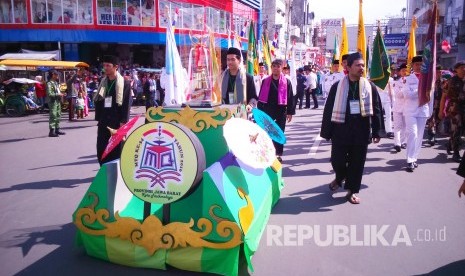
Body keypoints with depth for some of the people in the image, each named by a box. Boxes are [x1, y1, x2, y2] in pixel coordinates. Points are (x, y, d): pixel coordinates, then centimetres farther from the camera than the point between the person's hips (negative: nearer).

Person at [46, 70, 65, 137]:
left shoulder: (56, 83, 17)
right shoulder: (49, 84, -11)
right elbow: (49, 94, -20)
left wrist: (60, 95, 8)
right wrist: (58, 94, -17)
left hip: (58, 101, 9)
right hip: (53, 102, -9)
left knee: (58, 116, 13)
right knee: (53, 116, -9)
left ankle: (57, 130, 21)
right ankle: (52, 131, -7)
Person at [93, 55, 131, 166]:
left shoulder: (125, 83, -3)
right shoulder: (103, 83, 13)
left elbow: (127, 104, -8)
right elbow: (97, 101, 14)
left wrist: (123, 122, -14)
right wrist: (98, 120, 8)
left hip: (117, 122, -5)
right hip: (104, 122, 5)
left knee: (117, 150, 2)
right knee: (101, 150, 5)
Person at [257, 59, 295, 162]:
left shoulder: (286, 82, -1)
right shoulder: (265, 81, 4)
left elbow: (290, 98, -1)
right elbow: (261, 97, 7)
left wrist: (290, 112, -5)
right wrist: (259, 110, 3)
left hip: (281, 111, -1)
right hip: (267, 110, 1)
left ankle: (279, 154, 18)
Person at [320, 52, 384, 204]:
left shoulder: (370, 87, 3)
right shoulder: (338, 86, -2)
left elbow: (377, 110, 5)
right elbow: (329, 110, 0)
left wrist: (377, 132, 1)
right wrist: (327, 132, -1)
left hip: (361, 132, 1)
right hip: (341, 130, -1)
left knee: (357, 162, 8)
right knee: (337, 160, 3)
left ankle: (352, 190, 24)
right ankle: (340, 178, 36)